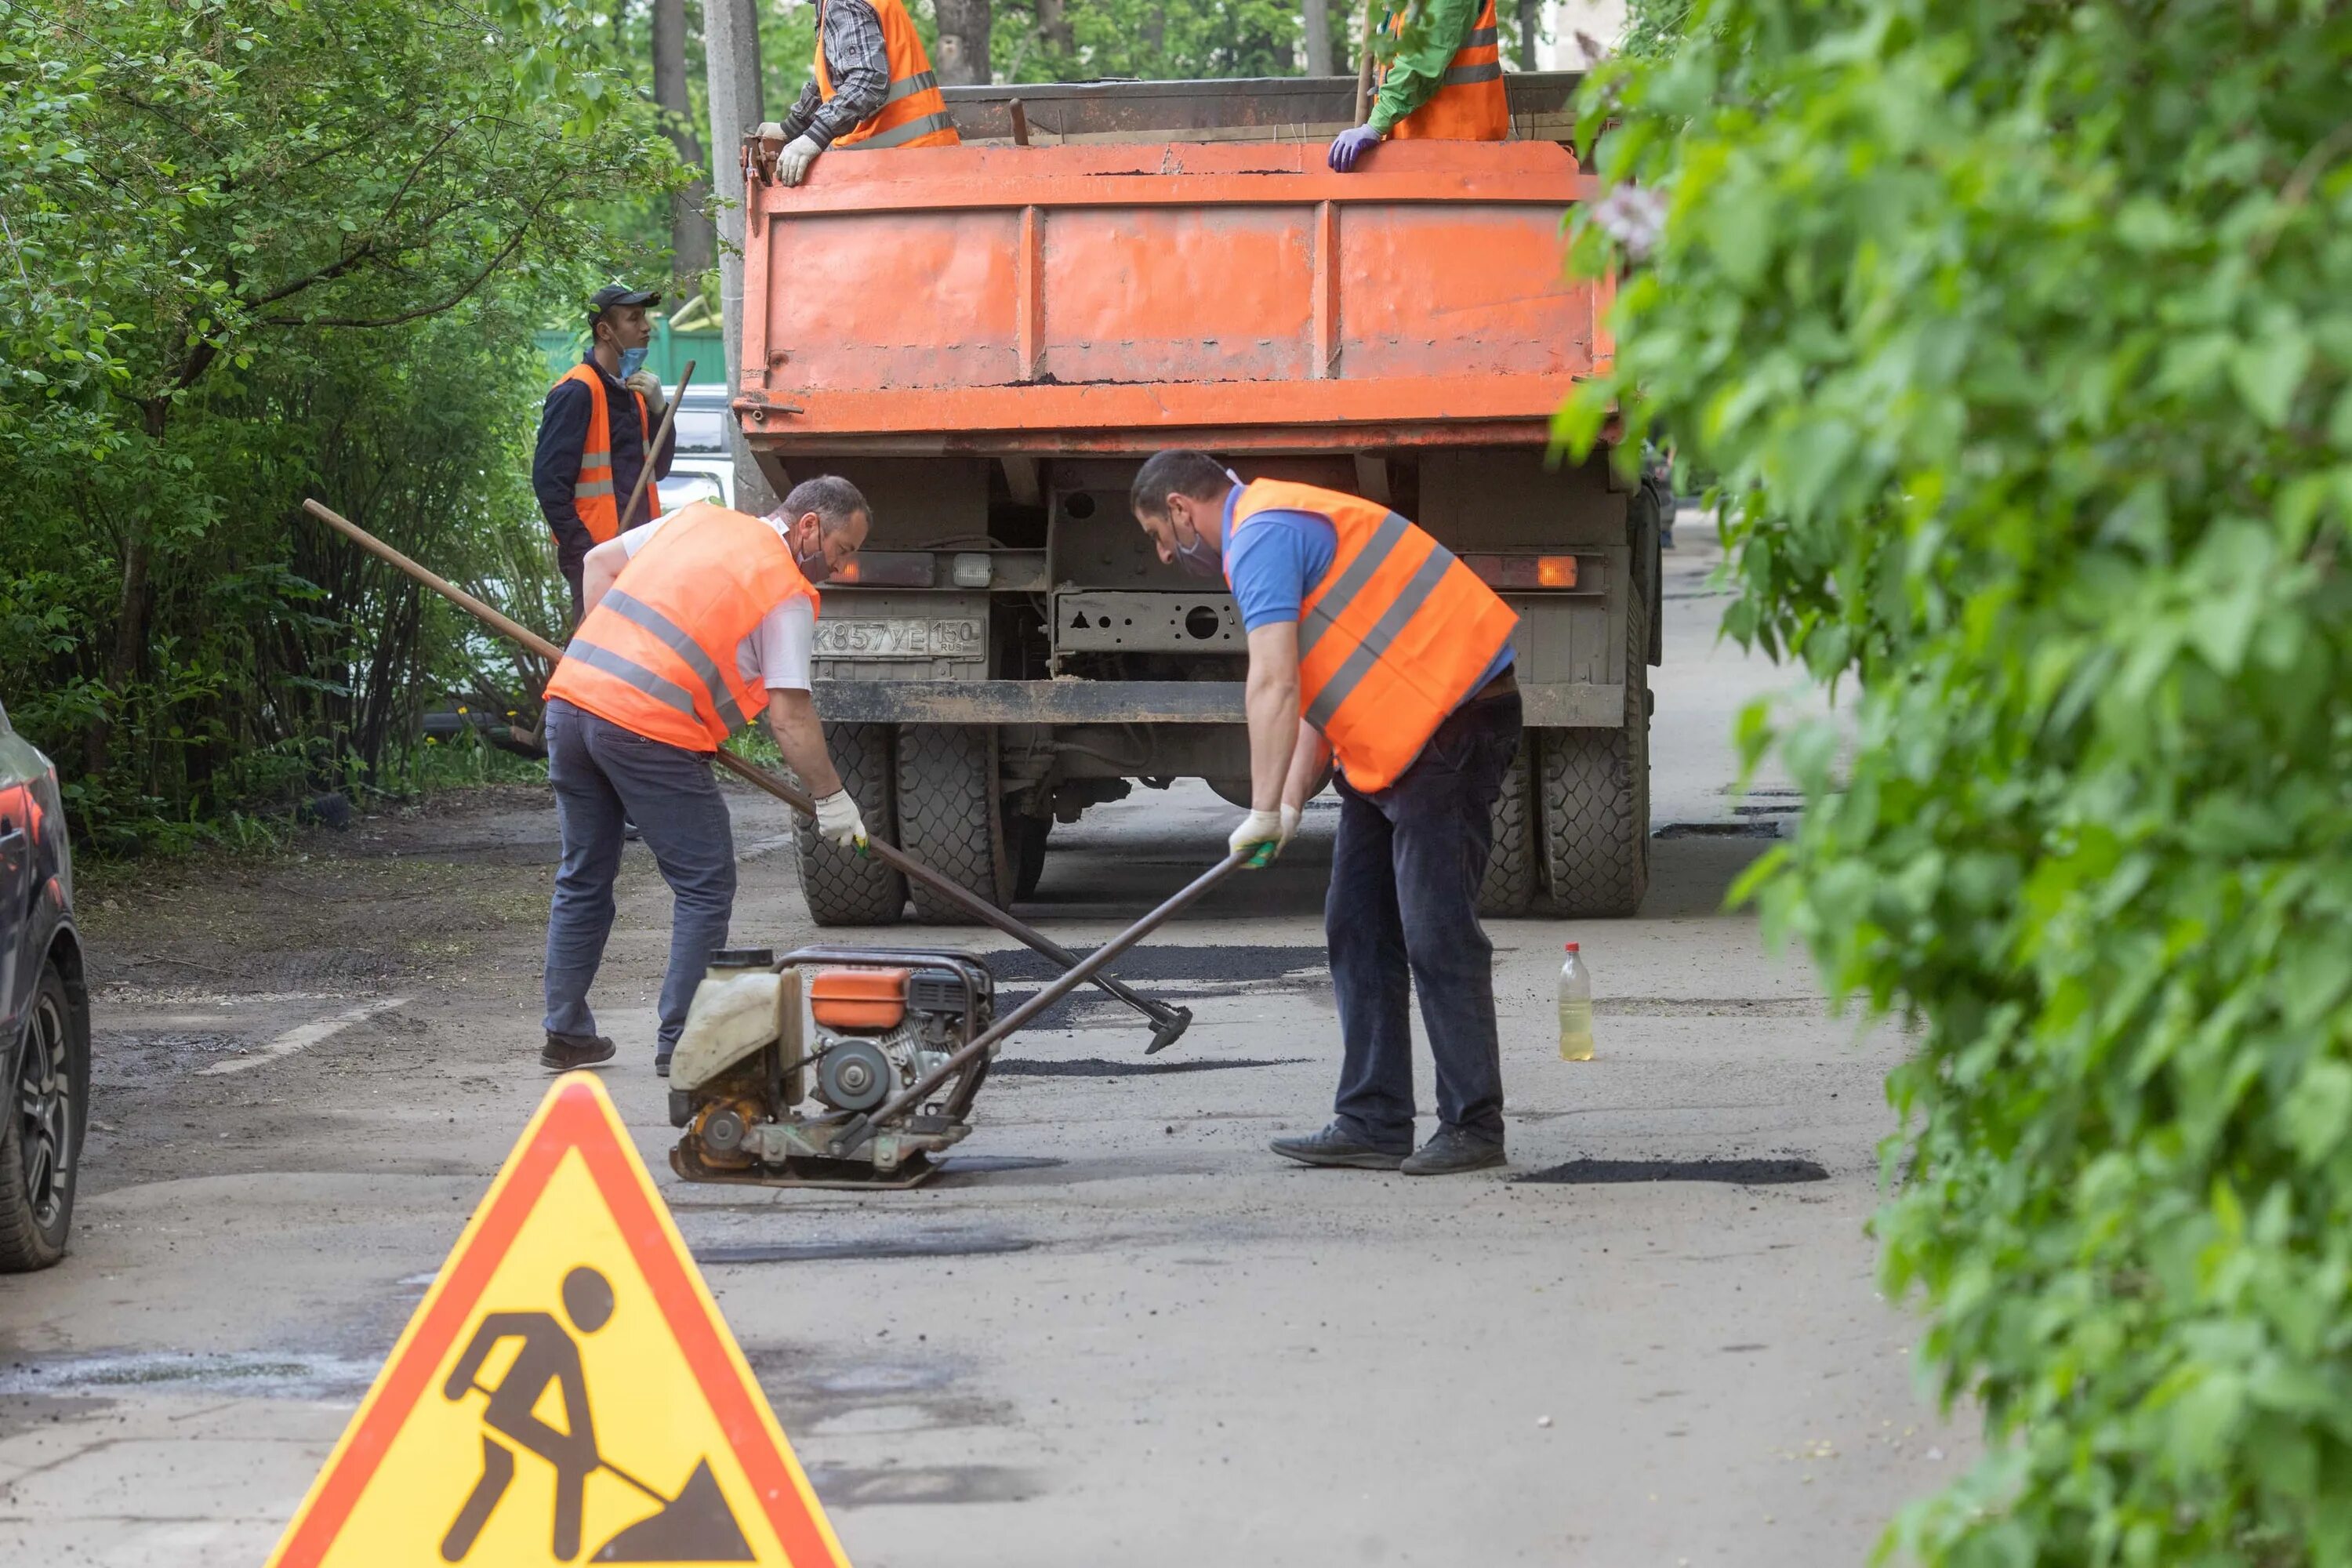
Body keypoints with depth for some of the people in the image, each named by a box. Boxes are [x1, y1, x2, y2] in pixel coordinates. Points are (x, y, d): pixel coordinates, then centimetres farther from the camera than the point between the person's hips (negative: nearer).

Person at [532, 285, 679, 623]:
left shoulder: (630, 391, 16)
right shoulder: (576, 392, -11)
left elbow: (658, 469, 17)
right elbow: (549, 479, -16)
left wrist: (657, 410, 1)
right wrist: (584, 551, -19)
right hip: (595, 554, -9)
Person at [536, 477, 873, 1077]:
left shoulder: (698, 518, 18)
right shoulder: (789, 594, -1)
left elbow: (600, 562, 24)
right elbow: (788, 716, -5)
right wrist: (831, 797, 5)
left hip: (572, 691, 7)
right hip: (650, 729, -7)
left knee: (582, 880, 19)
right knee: (705, 887, 6)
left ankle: (566, 1033, 23)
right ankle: (681, 1042, 3)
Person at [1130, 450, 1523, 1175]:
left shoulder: (1262, 536, -12)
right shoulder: (1276, 530, 21)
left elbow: (1273, 687, -21)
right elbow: (1316, 692, 22)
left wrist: (1264, 812, -19)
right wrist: (1291, 803, 13)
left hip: (1451, 726, -11)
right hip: (1396, 740, 11)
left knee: (1437, 936, -10)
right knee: (1359, 932, 10)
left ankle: (1473, 1127, -7)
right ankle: (1373, 1123, 11)